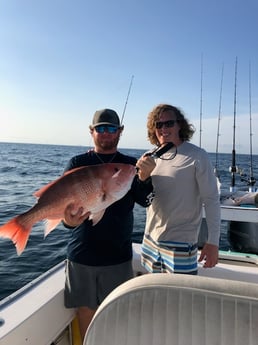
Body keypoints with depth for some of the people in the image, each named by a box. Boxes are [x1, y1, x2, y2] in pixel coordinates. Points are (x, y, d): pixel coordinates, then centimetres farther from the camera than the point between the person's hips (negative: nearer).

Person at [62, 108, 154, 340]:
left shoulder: (131, 165, 1)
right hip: (81, 254, 1)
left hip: (118, 256, 0)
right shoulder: (78, 163, 2)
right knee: (86, 310, 14)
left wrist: (144, 178, -33)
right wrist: (68, 218, -30)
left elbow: (146, 201, -12)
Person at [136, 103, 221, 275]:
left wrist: (213, 242, -13)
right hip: (151, 240, 6)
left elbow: (211, 200, -11)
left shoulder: (197, 156, -13)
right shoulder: (152, 156, 4)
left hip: (180, 244, -5)